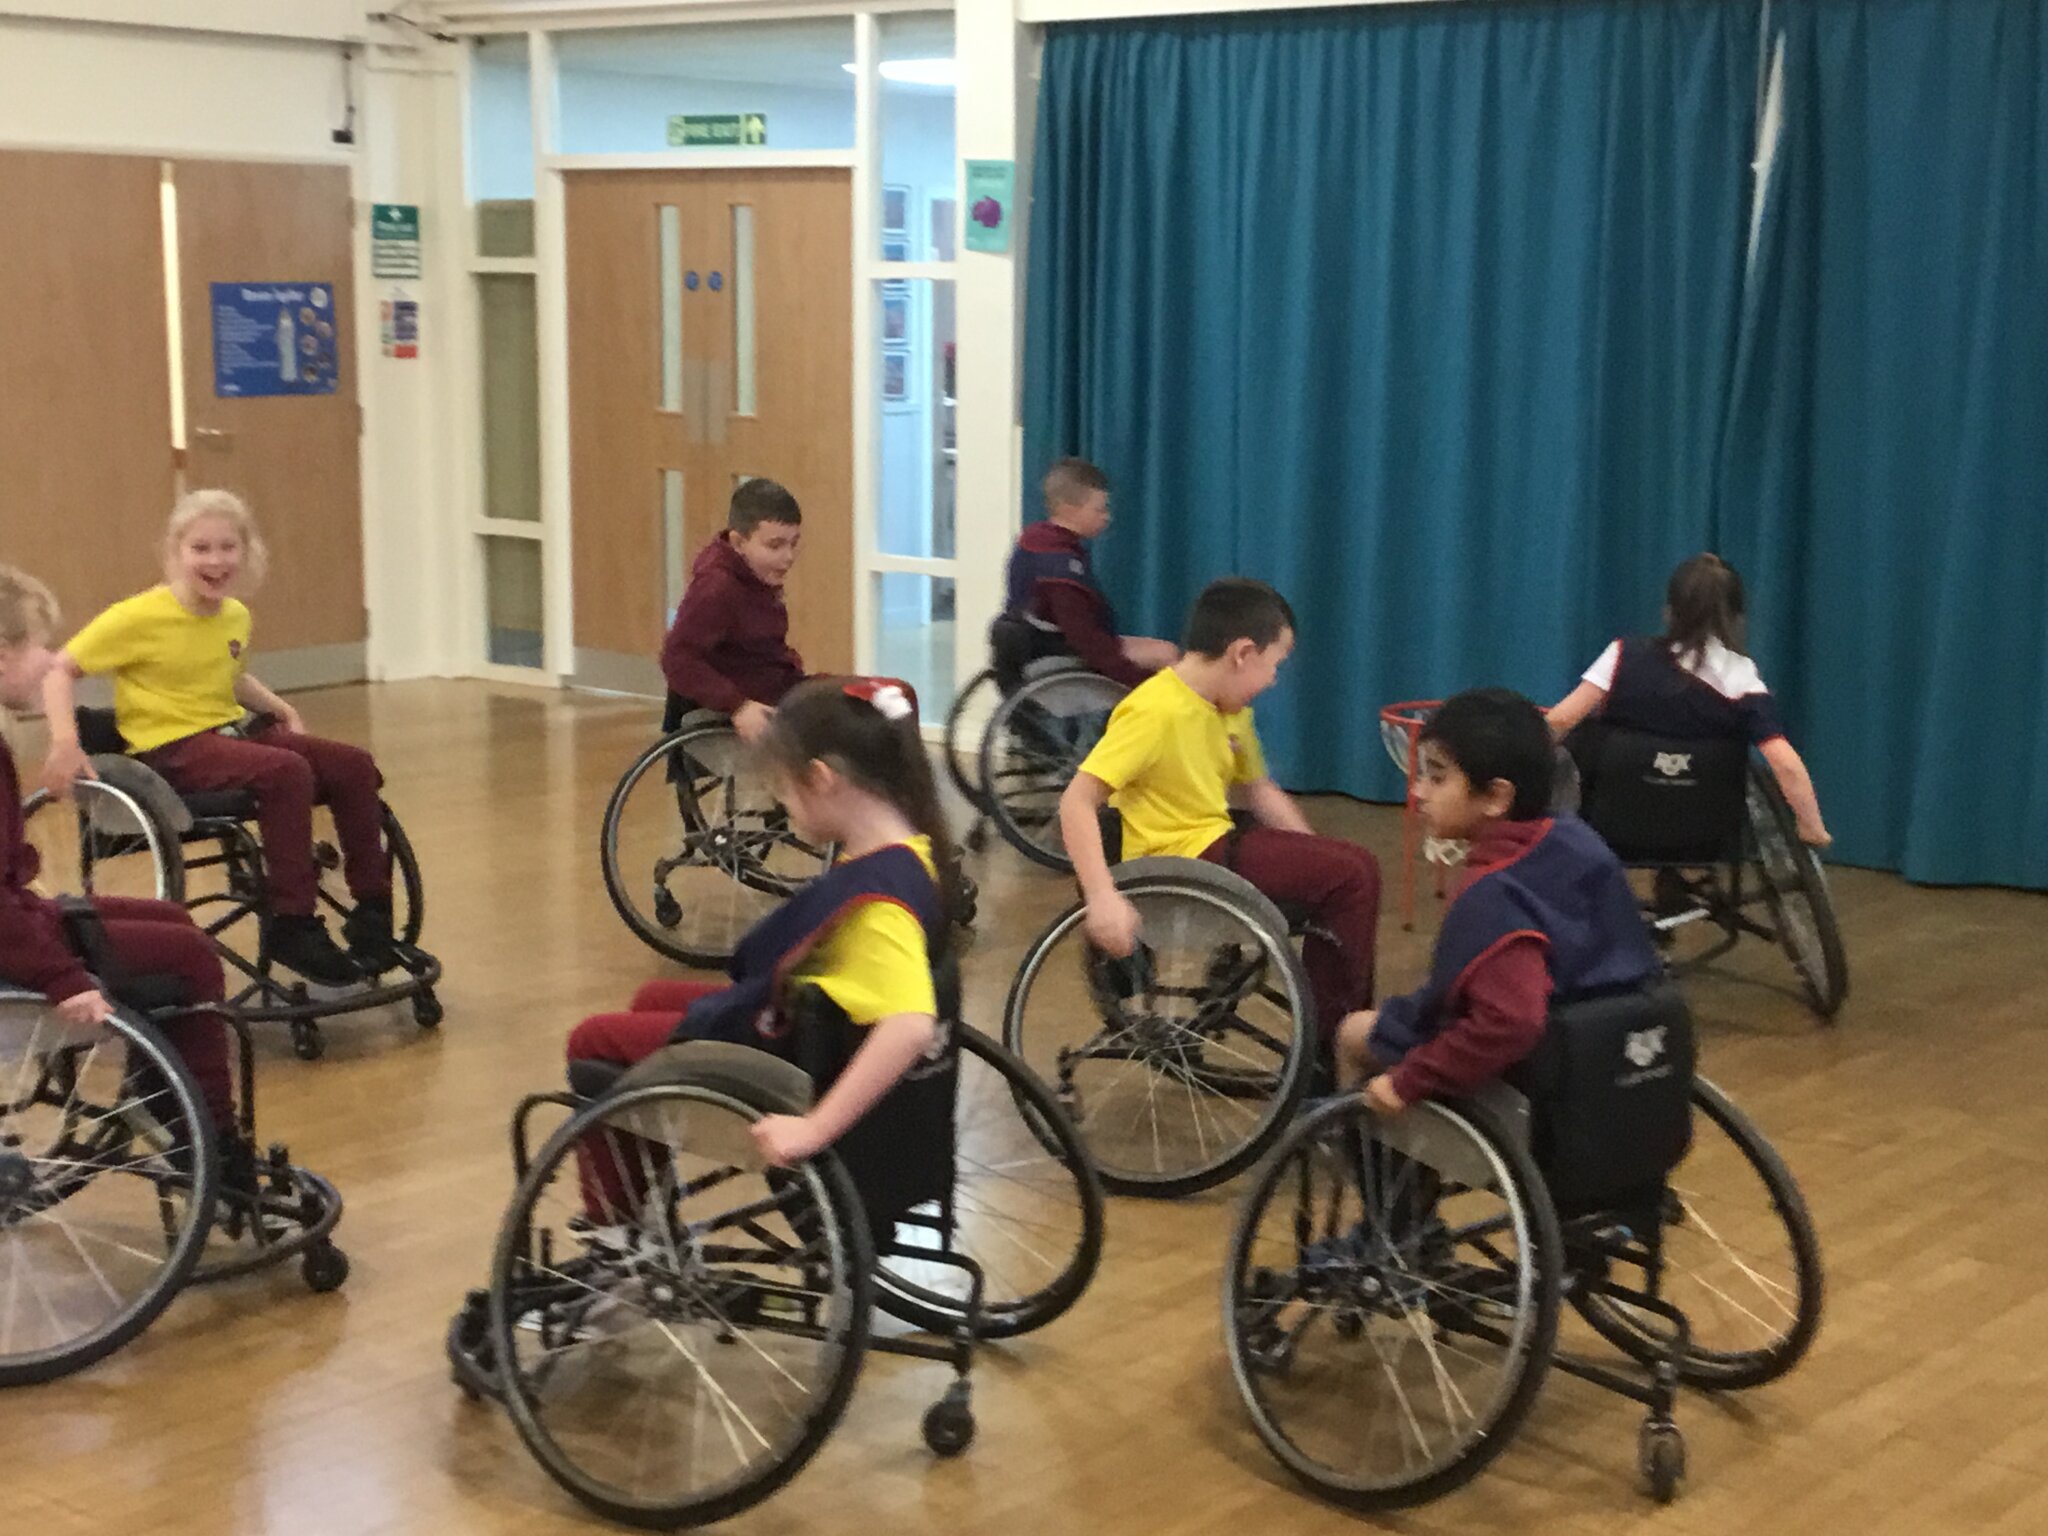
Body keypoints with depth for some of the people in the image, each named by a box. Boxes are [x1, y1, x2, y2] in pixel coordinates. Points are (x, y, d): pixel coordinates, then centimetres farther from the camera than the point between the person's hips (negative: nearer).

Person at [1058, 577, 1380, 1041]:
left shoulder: (1232, 712, 7)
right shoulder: (1155, 712, -21)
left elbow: (1259, 792, 21)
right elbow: (1076, 802, -25)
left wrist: (1316, 858, 12)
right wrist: (1103, 898, -34)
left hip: (1215, 841, 9)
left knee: (1354, 868, 12)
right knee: (1352, 875, -13)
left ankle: (1333, 1027, 19)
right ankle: (1331, 1034, 1)